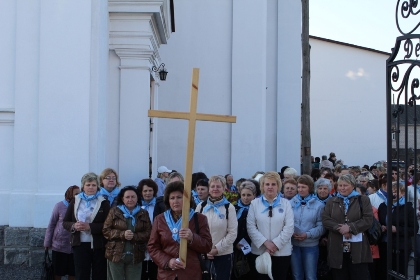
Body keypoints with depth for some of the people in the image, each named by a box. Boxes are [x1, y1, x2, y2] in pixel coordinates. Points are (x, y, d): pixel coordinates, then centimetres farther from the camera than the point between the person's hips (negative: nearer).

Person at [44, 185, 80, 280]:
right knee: (58, 272, 10)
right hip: (59, 245, -1)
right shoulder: (60, 206, -7)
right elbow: (51, 225, -1)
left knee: (73, 272, 9)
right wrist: (47, 243, 1)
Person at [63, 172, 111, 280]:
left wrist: (90, 227, -21)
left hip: (98, 246, -2)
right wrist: (73, 226, -12)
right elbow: (65, 222, 9)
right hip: (80, 245, 2)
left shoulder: (104, 202, -1)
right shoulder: (75, 201, 8)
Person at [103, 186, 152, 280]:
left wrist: (134, 236, -18)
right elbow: (106, 230, -2)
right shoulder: (114, 211, 4)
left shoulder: (143, 213, 6)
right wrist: (122, 234, -17)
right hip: (116, 254, -1)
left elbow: (149, 234, 0)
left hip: (135, 256, 1)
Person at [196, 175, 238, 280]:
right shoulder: (201, 206, 4)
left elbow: (233, 233, -6)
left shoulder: (229, 207, -1)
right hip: (203, 254, 2)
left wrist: (217, 248, -12)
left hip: (224, 254, -2)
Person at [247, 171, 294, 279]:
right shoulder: (255, 203, 6)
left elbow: (289, 228, -3)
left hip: (281, 252, 0)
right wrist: (265, 242, -13)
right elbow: (251, 227, -2)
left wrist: (276, 244, -12)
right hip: (259, 251, 0)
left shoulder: (285, 203, 5)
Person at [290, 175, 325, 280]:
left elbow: (321, 226, -7)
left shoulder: (318, 205, -3)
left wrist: (308, 234, -19)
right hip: (294, 244, 2)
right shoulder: (291, 203, 2)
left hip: (311, 245, -2)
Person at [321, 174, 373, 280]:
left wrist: (350, 228, -16)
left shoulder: (363, 200, 7)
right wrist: (339, 228, -15)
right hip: (337, 248, 3)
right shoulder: (331, 201, 14)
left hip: (358, 248, -2)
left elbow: (368, 220, -5)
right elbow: (325, 220, 2)